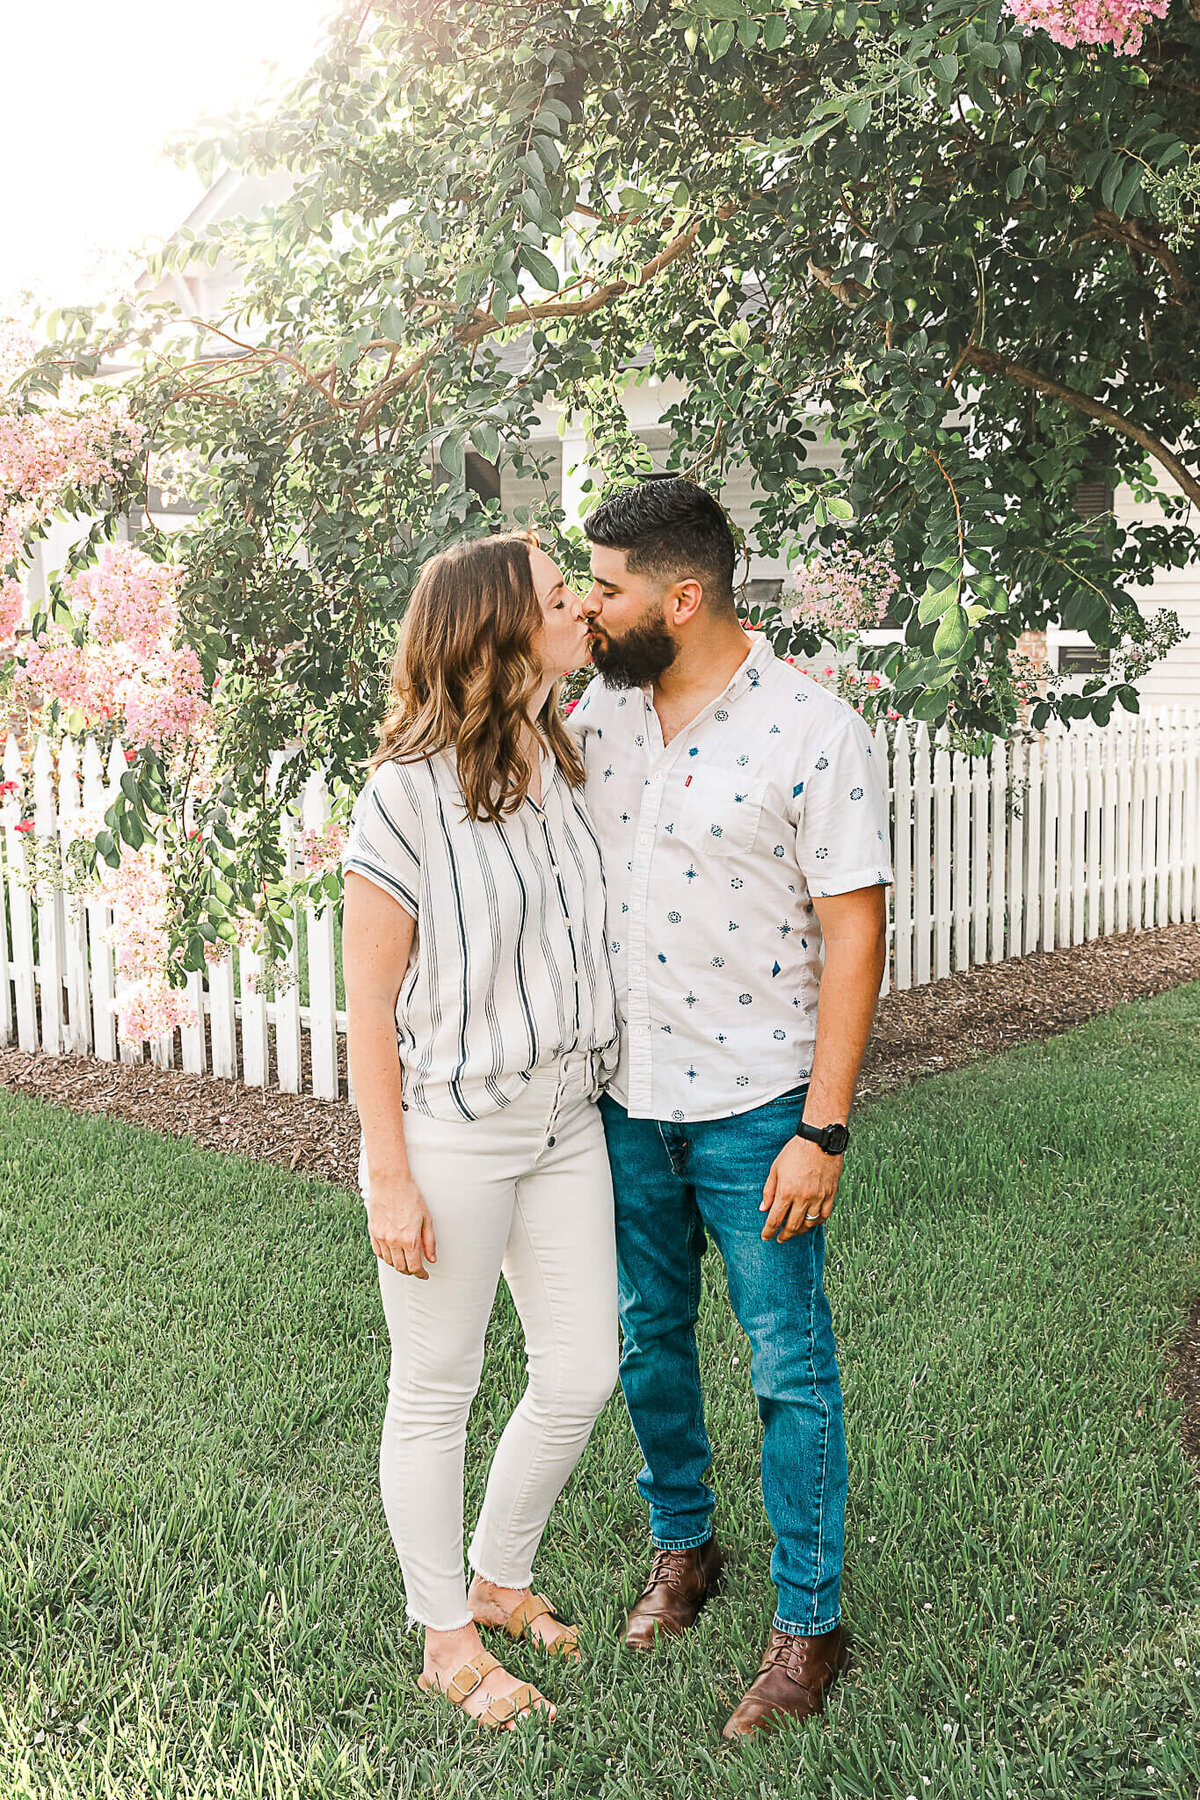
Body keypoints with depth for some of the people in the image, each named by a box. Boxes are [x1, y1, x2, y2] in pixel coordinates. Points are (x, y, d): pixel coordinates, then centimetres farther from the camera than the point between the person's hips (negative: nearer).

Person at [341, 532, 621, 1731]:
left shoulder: (563, 767, 5)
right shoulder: (409, 791, -16)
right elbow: (368, 999, -13)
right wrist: (390, 1178, -13)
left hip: (566, 1120, 7)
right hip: (451, 1133, -7)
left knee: (583, 1372, 13)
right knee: (434, 1394, 10)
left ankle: (501, 1579, 38)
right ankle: (445, 1640, 29)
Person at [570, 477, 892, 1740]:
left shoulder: (813, 732, -15)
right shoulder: (592, 715, 1)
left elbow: (852, 934, -14)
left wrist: (823, 1129, -16)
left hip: (754, 1107, -5)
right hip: (622, 1099, 5)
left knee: (789, 1370, 6)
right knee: (647, 1341, 19)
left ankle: (808, 1624, 23)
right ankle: (681, 1547, 41)